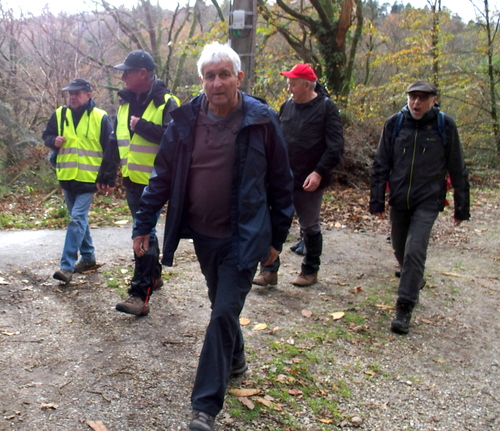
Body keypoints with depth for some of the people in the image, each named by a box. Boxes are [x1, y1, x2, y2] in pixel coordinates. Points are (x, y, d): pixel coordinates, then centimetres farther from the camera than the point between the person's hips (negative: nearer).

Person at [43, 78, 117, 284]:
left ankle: (67, 266, -12)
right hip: (66, 178, 6)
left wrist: (109, 179, -10)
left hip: (89, 179, -5)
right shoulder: (60, 114, 6)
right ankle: (88, 257, 29)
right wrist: (54, 141, -9)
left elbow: (111, 150, -6)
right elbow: (46, 135, 16)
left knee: (77, 219, -13)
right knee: (79, 219, 15)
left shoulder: (100, 118, -7)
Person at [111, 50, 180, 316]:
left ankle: (140, 294, -10)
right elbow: (116, 140, 20)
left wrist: (141, 126, -23)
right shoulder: (125, 103, 12)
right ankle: (154, 275, 36)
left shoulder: (166, 103, -12)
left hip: (154, 182, -8)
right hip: (131, 181, 8)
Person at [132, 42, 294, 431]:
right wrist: (144, 225, 4)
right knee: (221, 306, 21)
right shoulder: (185, 120, -2)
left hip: (243, 238, -4)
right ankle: (235, 359, 47)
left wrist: (277, 237, 1)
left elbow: (281, 183, -2)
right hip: (203, 235, 4)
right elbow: (163, 176, 6)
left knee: (224, 314, -6)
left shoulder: (262, 121, -10)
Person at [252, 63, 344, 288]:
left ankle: (310, 271, 26)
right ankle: (269, 270, 10)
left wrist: (319, 172, -21)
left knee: (310, 227, 10)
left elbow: (335, 146, -13)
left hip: (309, 181, -4)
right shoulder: (287, 106, 8)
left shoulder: (326, 108, -8)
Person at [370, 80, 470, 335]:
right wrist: (377, 201, 2)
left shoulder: (445, 125, -6)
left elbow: (457, 169, 1)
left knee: (414, 251, -15)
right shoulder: (394, 124, -2)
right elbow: (381, 165, 4)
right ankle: (415, 281, 48)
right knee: (400, 249, 16)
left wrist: (462, 207, 4)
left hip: (428, 201, -3)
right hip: (399, 200, 3)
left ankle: (404, 309, -7)